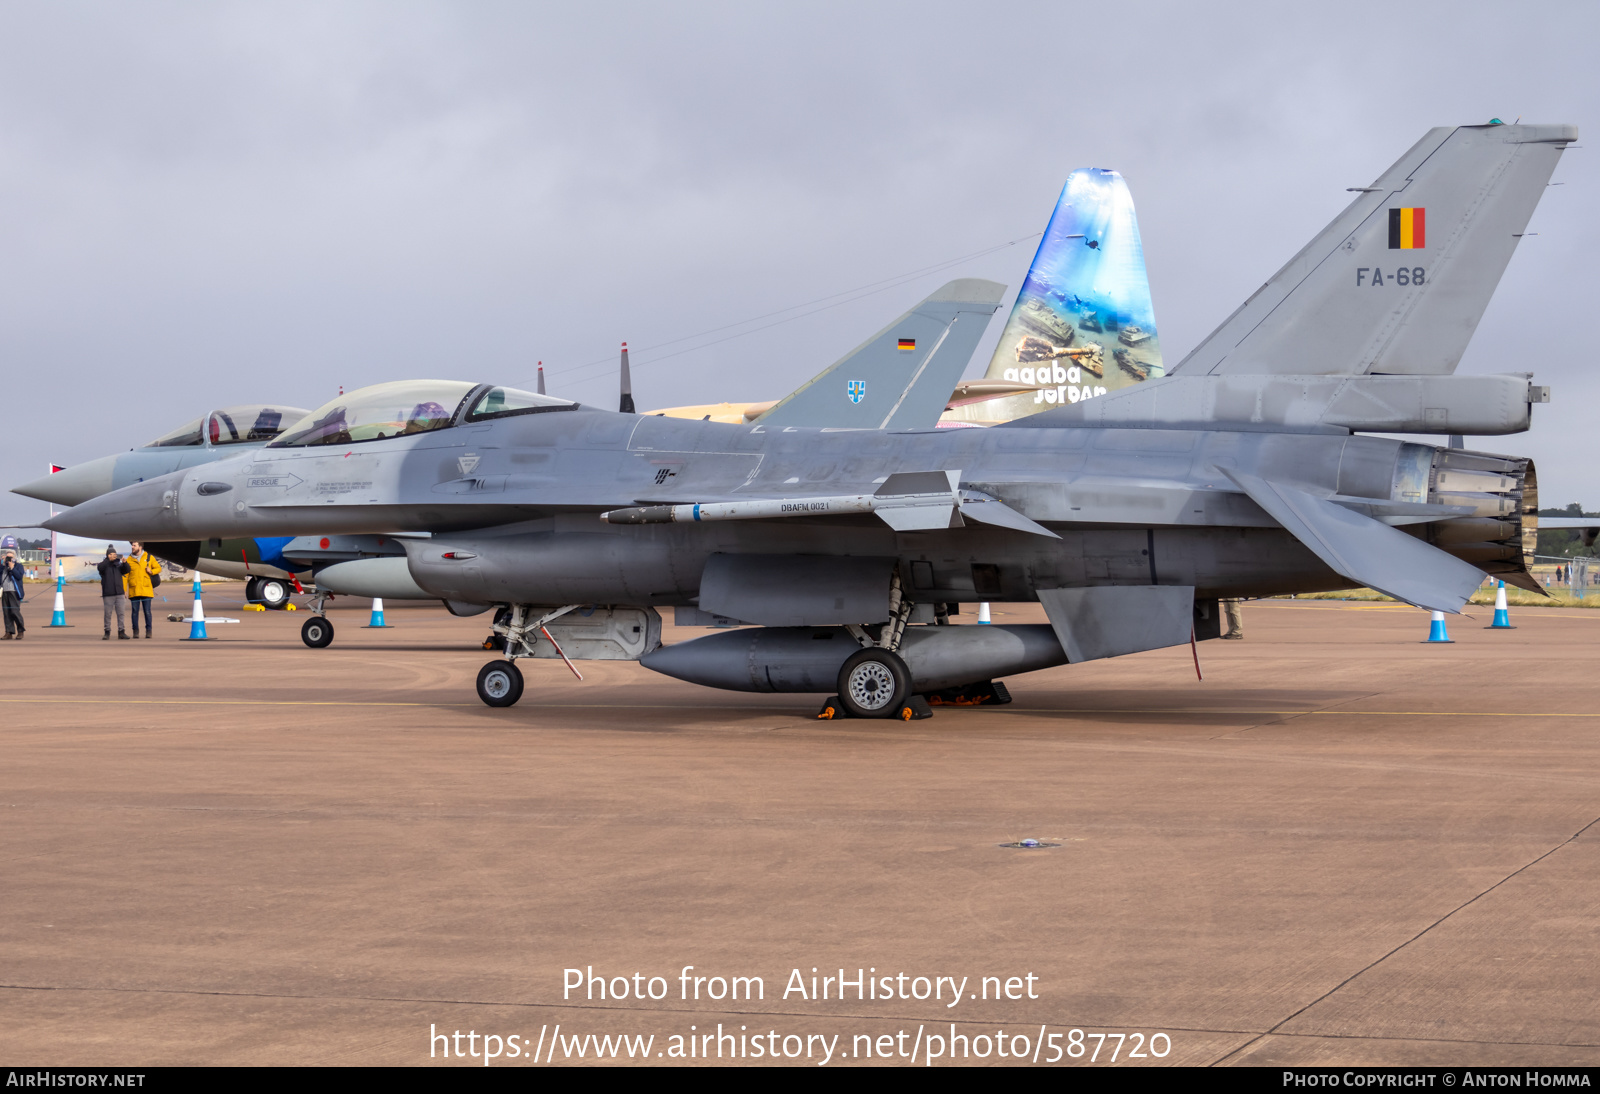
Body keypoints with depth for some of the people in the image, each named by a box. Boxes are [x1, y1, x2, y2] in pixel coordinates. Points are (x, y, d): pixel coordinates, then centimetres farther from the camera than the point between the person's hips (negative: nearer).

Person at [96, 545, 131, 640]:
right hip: (108, 594, -2)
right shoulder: (105, 565, 5)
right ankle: (107, 632, 6)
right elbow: (100, 567, -16)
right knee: (107, 614, 0)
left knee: (121, 613, -1)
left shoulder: (119, 565, 13)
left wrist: (125, 563, -20)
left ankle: (121, 632, 2)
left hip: (120, 593, 2)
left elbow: (127, 570, 0)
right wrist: (110, 560, -26)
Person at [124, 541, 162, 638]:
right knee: (134, 612, 3)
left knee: (147, 611, -2)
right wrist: (123, 590, -1)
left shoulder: (149, 557, 6)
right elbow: (125, 575, 6)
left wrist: (151, 571, -8)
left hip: (146, 589, -1)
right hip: (133, 591, 1)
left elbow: (158, 568, 14)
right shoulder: (129, 559, 7)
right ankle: (135, 631, 9)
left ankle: (149, 631, 5)